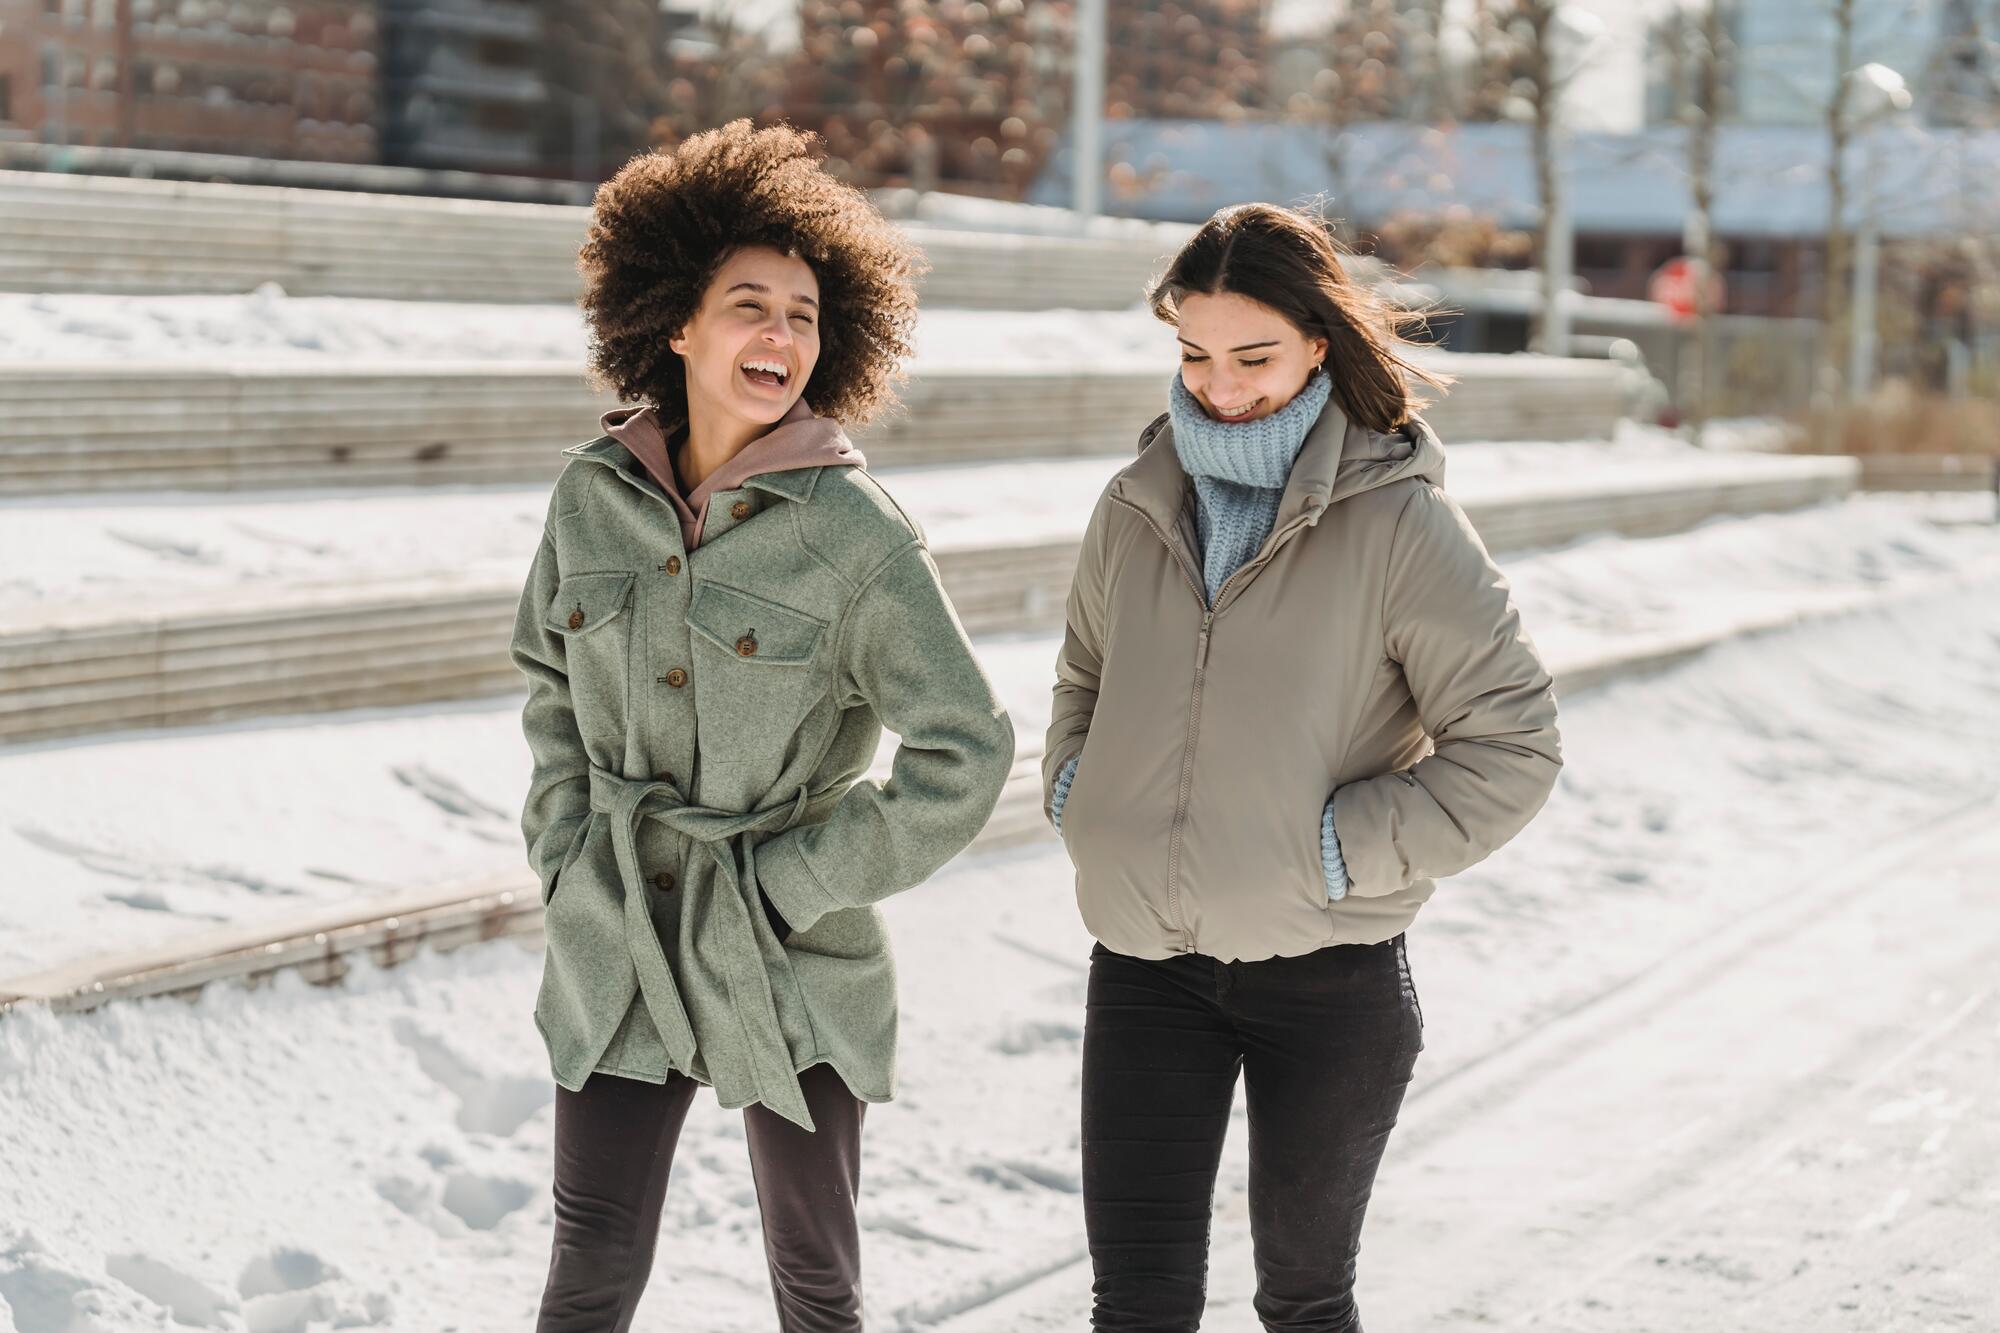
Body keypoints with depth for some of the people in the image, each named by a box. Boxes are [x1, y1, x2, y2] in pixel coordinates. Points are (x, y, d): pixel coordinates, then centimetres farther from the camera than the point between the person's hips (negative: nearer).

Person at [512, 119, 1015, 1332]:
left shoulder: (856, 530, -13)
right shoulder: (596, 496, 0)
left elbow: (964, 754, -12)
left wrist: (794, 886, -12)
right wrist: (565, 852, 6)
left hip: (793, 961, -2)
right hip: (618, 948, 3)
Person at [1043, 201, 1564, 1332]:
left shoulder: (1400, 520, -11)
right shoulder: (1139, 507, 4)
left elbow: (1512, 748, -10)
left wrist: (1340, 849, -15)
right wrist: (1076, 795, 5)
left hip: (1329, 978, -3)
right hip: (1146, 970, 3)